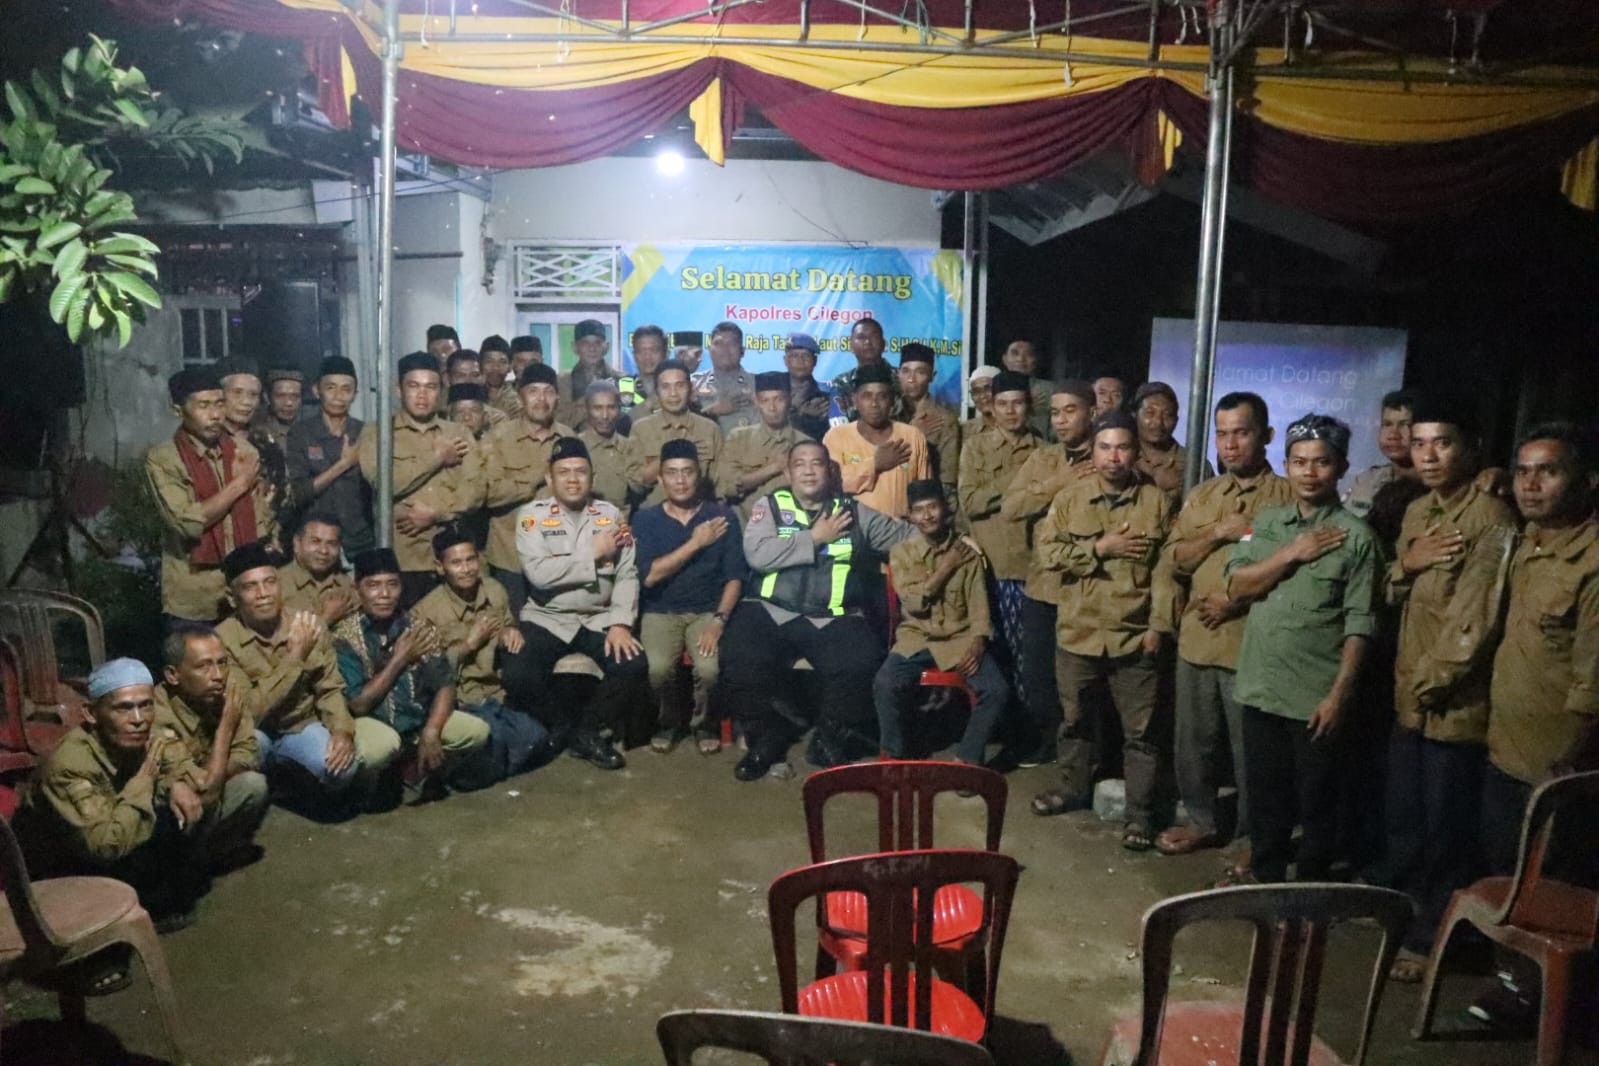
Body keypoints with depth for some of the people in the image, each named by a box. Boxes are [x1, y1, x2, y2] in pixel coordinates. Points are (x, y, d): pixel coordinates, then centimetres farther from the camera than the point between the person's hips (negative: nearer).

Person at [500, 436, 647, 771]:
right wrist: (593, 554, -12)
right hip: (547, 618, -2)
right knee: (519, 676, -26)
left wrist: (620, 623, -15)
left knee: (634, 666, -23)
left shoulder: (611, 515, 6)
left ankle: (587, 729, 4)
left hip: (600, 619, 2)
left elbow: (627, 575, 0)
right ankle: (565, 731, 5)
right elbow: (539, 573, -17)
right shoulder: (532, 515, -2)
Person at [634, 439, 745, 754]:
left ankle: (704, 723, 5)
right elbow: (649, 575, -11)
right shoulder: (645, 520, 2)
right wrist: (696, 543, -11)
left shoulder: (723, 517, 3)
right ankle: (668, 721, 6)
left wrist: (719, 621, -18)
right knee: (656, 669, -28)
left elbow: (734, 577, -3)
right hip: (660, 612, 0)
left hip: (707, 610, 0)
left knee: (710, 668, -28)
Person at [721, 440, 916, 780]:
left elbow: (907, 534, 17)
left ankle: (830, 741, 2)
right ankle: (766, 738, 2)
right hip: (770, 612, -1)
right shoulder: (770, 506, 10)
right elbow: (757, 554, -8)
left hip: (833, 618, 1)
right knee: (740, 663, -28)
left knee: (862, 664, -27)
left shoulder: (854, 512, 15)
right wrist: (816, 537, -5)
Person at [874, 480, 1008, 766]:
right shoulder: (901, 551, 2)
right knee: (884, 685, -28)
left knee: (997, 690, -23)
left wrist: (978, 643, -16)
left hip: (960, 638, 1)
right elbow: (914, 601, -8)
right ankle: (895, 757, -6)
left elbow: (978, 603, 0)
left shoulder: (968, 551, 4)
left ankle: (968, 758, -3)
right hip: (916, 638, -1)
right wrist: (947, 567, -9)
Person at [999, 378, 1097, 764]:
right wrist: (1059, 482, -13)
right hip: (1042, 583, 4)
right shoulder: (1041, 457, 7)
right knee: (1037, 671, 13)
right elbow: (1009, 507, -6)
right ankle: (1046, 739, 32)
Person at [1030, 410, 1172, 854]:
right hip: (1078, 631, 2)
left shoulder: (1156, 501, -2)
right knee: (1075, 718, 18)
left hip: (1135, 635, -2)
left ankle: (1140, 811, 17)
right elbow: (1047, 549, -8)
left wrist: (1159, 625, -8)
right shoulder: (1069, 497, 1)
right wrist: (1100, 548, -16)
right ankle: (1075, 787, 38)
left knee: (1139, 729, 5)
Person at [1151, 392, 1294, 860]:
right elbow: (1172, 559, 5)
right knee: (1195, 740, 15)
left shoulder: (1287, 495, -4)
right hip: (1196, 638, 5)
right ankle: (1201, 821, 32)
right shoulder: (1201, 495, 12)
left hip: (1250, 643, -5)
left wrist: (1237, 602, -15)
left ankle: (1248, 837, 21)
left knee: (1248, 748, 5)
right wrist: (1218, 533, -9)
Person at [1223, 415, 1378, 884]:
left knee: (1316, 801, 9)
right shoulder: (1266, 522, 8)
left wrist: (1339, 694, -14)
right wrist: (1292, 554, -12)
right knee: (1264, 793, 16)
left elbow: (1359, 625, -9)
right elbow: (1237, 585, -1)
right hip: (1261, 687, 4)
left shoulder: (1356, 536, -6)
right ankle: (1265, 876, 33)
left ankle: (1310, 888, 26)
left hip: (1316, 697, -4)